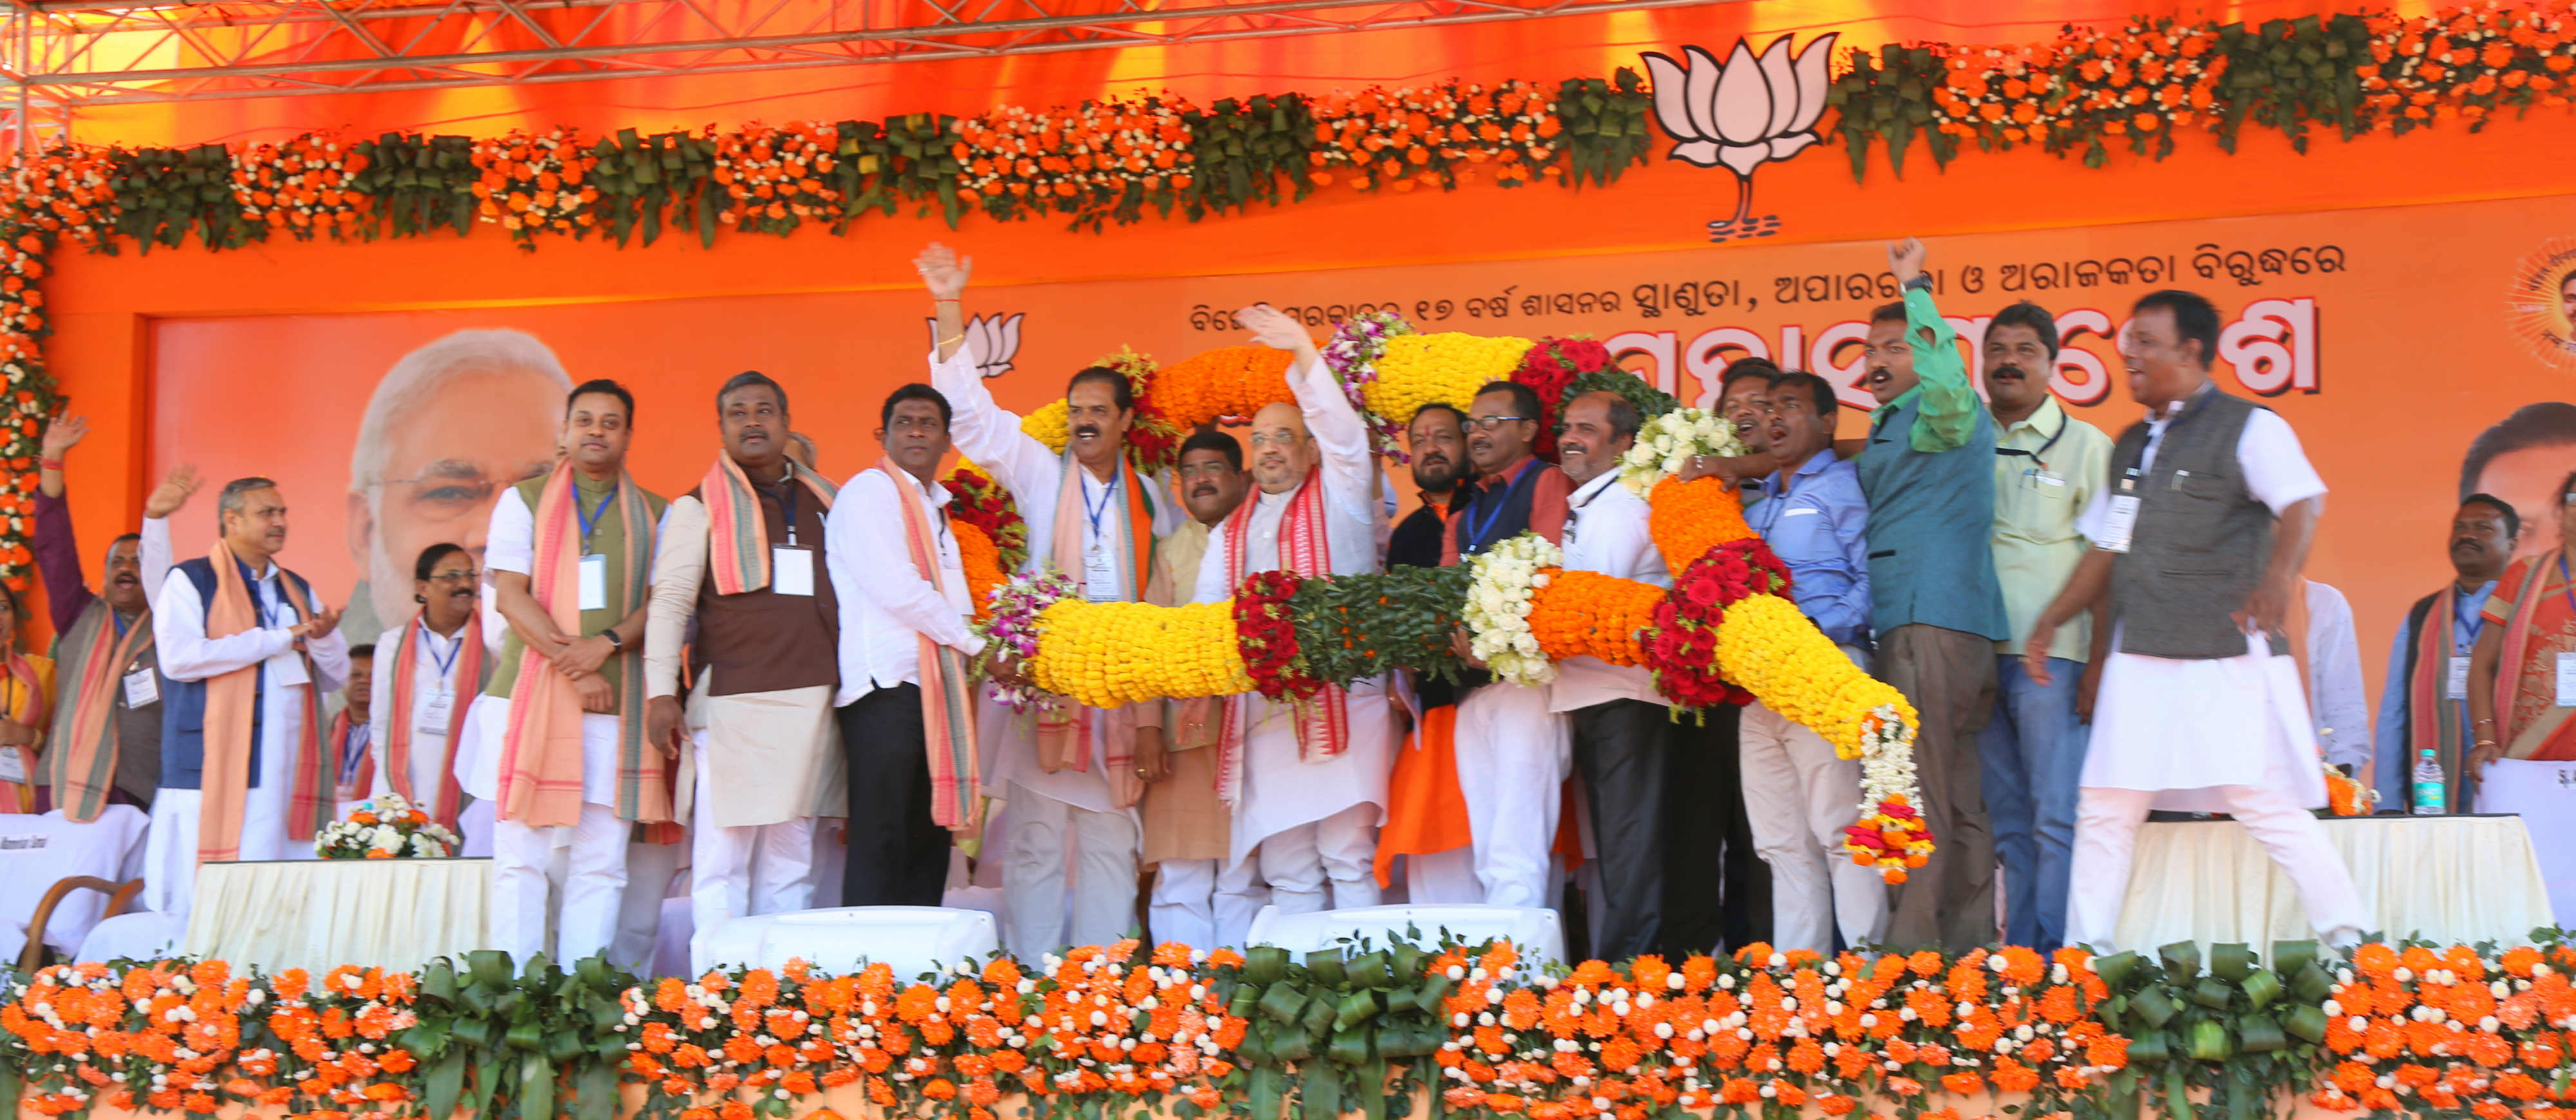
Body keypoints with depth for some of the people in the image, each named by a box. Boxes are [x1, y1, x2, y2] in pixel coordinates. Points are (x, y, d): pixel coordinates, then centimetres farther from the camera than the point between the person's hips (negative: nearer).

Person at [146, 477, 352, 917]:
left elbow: (336, 676, 20)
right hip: (218, 770, -5)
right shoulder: (190, 581, 3)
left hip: (288, 768, 5)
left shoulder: (298, 590, 22)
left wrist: (323, 638, -4)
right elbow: (177, 657, -14)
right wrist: (279, 639, -9)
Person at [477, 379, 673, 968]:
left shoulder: (655, 515, 15)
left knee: (601, 863, -2)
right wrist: (573, 667, -12)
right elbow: (510, 594, -1)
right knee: (522, 858, -4)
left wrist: (606, 644, -14)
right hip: (530, 696, -1)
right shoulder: (524, 501, 10)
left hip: (618, 703, 2)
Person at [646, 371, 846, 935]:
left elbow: (855, 596, 22)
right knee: (722, 855, -7)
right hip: (732, 700, -4)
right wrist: (661, 692, -13)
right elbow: (670, 602, -2)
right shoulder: (698, 508, 5)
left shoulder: (826, 502, 17)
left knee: (791, 858, 6)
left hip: (812, 700, 4)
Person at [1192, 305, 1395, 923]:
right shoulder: (1229, 534, 23)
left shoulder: (1339, 499, 10)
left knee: (1348, 853, -11)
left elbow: (1344, 433, -7)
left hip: (1344, 702, -5)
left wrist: (1303, 352, -14)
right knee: (1286, 869, 1)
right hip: (1262, 714, 5)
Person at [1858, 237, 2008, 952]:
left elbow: (1949, 384, -27)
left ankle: (1911, 948, -19)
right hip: (1911, 624, 10)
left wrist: (1916, 290, -22)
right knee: (1958, 802, 9)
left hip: (1935, 624, -10)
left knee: (1919, 800, -15)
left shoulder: (1939, 416, -2)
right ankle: (1968, 949, 10)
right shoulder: (1889, 426, 27)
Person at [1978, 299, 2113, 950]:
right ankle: (2015, 959, 10)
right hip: (1977, 652, 3)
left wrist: (2098, 663, -8)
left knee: (2056, 818, -7)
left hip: (2052, 657, -3)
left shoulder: (2085, 446, 5)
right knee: (2006, 821, 7)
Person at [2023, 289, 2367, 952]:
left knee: (2263, 803, -9)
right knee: (2105, 809, 3)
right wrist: (2051, 621, 22)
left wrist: (2280, 576, -38)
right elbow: (2107, 547, 26)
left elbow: (2303, 502, -19)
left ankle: (2349, 941, 1)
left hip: (2229, 659, -7)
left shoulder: (2248, 428, -3)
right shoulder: (2132, 445, 19)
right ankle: (2085, 952, 10)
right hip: (2139, 663, 7)